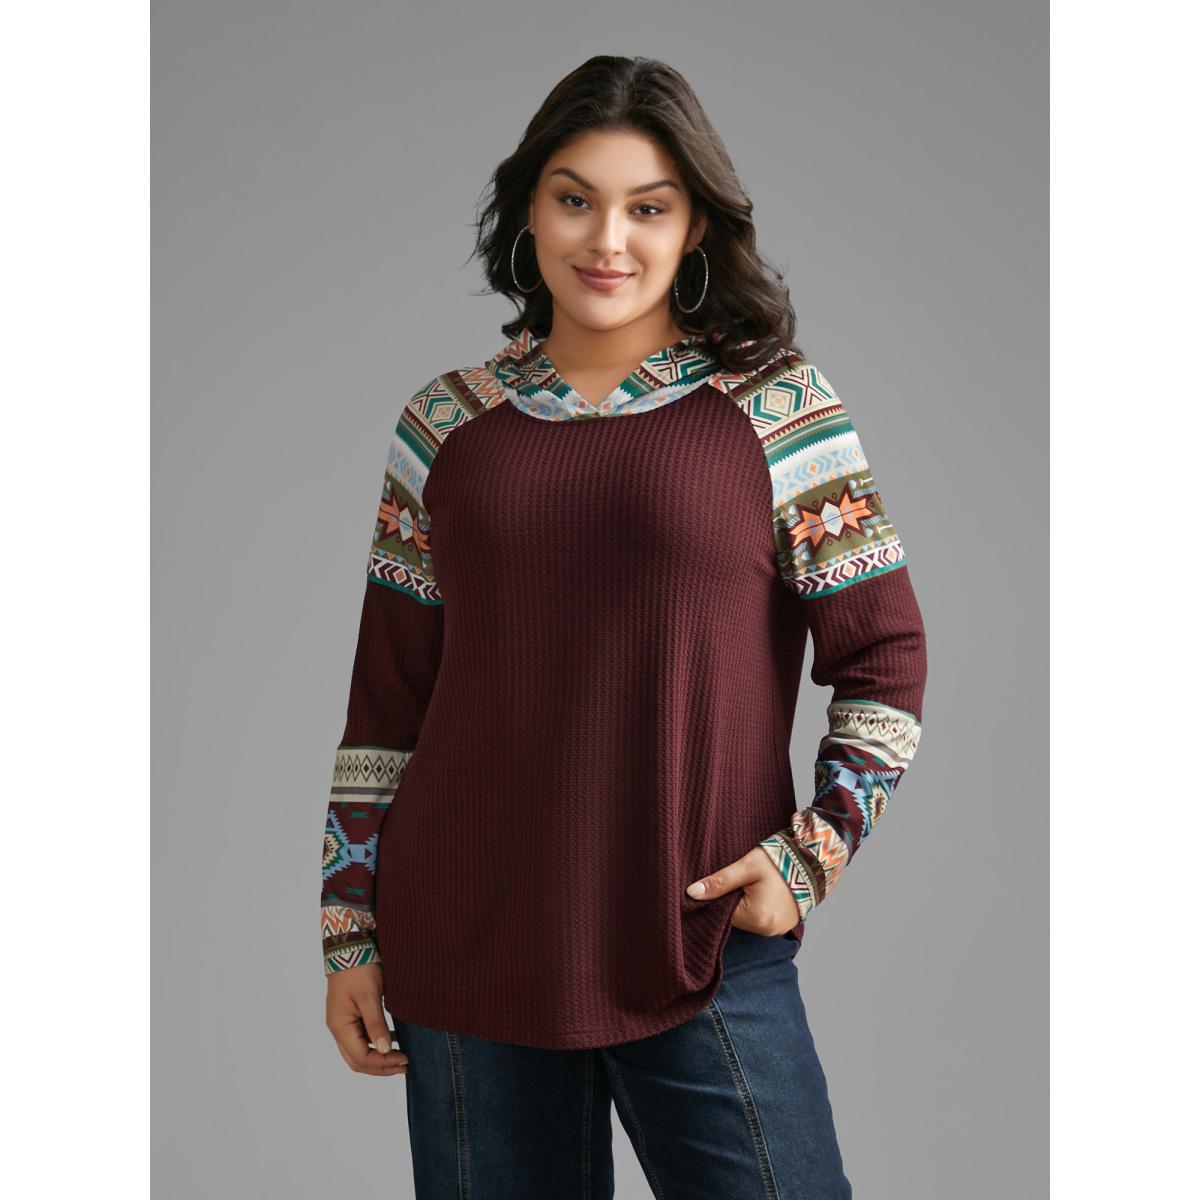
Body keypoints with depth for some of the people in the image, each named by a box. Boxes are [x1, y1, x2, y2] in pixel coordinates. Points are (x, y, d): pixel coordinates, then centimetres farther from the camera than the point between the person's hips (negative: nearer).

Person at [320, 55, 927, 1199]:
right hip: (466, 956, 2)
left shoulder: (776, 406, 0)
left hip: (706, 952, -2)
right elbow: (386, 696, 9)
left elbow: (886, 656, 3)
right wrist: (349, 929, 8)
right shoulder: (446, 425, 6)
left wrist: (816, 847, -9)